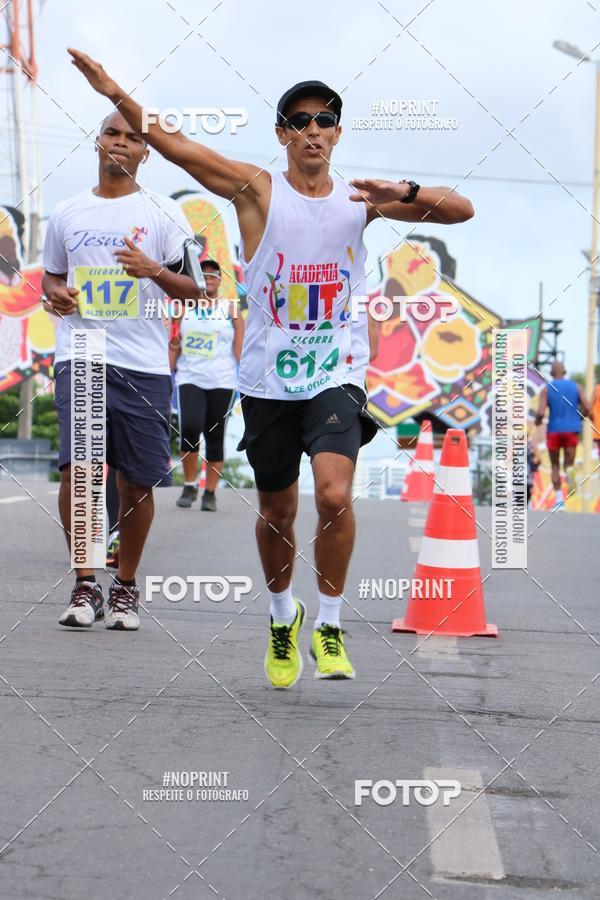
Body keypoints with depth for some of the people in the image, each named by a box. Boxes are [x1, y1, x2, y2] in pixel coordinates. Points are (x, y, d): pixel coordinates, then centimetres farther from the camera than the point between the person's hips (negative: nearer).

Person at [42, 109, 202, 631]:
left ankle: (125, 587, 19)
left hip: (144, 365, -1)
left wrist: (154, 270, -16)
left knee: (137, 481, 3)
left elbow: (196, 292, 2)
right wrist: (55, 295, 2)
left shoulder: (162, 214, 4)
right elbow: (51, 276, 26)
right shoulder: (68, 213, 13)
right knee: (76, 466, -14)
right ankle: (85, 585, -3)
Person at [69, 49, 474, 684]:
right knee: (276, 512, 10)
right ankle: (283, 618, 36)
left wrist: (406, 193, -17)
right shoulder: (257, 191, 0)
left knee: (334, 495, -20)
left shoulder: (359, 200, 5)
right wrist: (115, 94, -21)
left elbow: (461, 210, 2)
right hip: (269, 379, 0)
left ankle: (329, 625, -3)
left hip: (336, 375, 0)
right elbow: (176, 147, -10)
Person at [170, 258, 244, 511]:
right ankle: (190, 486, -2)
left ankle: (210, 493, 9)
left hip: (222, 382, 0)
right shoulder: (184, 308, 11)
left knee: (215, 437, 1)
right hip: (189, 379, 0)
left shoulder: (231, 309, 7)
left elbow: (240, 348, 6)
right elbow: (174, 346, 14)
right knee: (189, 428, -18)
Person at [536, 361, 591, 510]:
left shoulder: (546, 389, -2)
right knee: (569, 463, 9)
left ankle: (559, 499, 5)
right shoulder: (576, 386, 4)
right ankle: (570, 471, -30)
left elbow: (541, 413, -12)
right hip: (572, 430, 1)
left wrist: (538, 421, 10)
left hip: (554, 431, -1)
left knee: (555, 466, 15)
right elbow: (587, 408, -5)